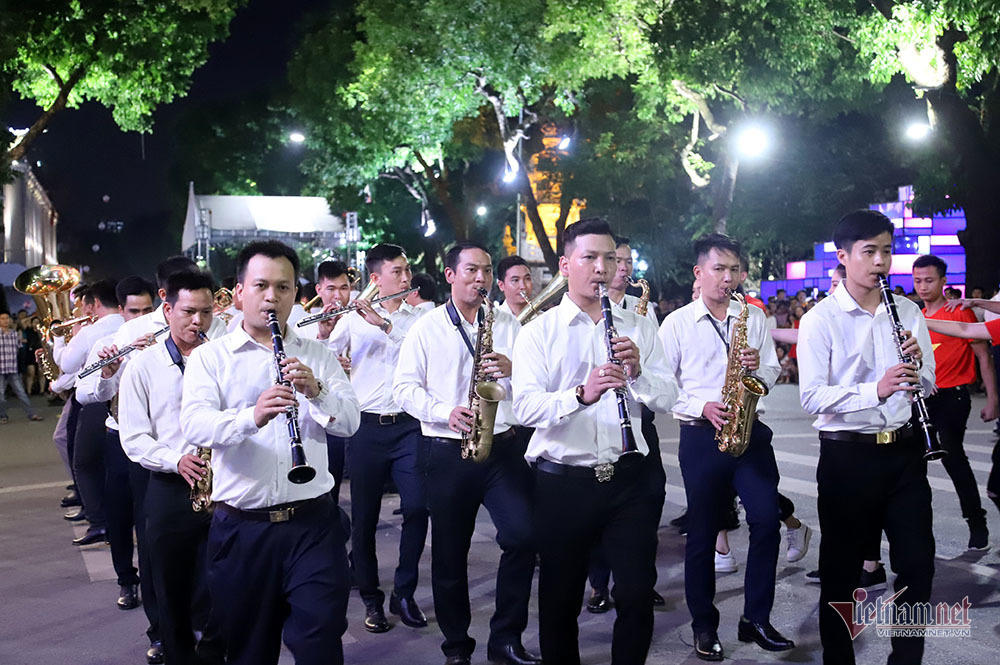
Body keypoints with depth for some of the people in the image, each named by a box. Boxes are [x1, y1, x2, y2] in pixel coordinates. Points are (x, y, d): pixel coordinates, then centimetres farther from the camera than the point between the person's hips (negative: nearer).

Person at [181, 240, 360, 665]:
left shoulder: (318, 356, 10)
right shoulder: (208, 358, 4)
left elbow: (349, 423, -1)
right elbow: (194, 427, -13)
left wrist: (316, 391, -21)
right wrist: (251, 416, -31)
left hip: (313, 522, 0)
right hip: (240, 529, 0)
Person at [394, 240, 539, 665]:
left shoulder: (508, 324, 10)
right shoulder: (426, 328, 5)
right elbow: (405, 389, 0)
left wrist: (512, 369, -14)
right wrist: (446, 412, -15)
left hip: (503, 448, 1)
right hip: (447, 453, -1)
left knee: (523, 538, -11)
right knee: (449, 554, 7)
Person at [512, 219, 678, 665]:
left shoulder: (638, 326, 10)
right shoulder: (539, 331, 0)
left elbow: (667, 399, 4)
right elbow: (526, 407, -13)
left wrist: (638, 371, -16)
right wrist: (581, 394, -30)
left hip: (629, 477, 2)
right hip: (562, 481, -2)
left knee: (637, 595, 4)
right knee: (560, 598, 11)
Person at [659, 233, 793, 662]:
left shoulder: (754, 317, 10)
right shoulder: (677, 323, 1)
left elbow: (772, 375, 12)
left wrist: (758, 366, -11)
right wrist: (702, 407, -15)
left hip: (750, 431, 2)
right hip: (700, 436, -2)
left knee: (766, 520, -7)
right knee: (702, 533, 4)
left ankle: (756, 619, 9)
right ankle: (704, 626, 18)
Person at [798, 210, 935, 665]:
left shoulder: (907, 312, 8)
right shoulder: (820, 320, -6)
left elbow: (927, 386, 11)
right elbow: (812, 397, -15)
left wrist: (917, 369, -12)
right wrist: (875, 390, -28)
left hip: (904, 451, 4)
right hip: (847, 456, -4)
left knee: (917, 563, 10)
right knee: (841, 569, 7)